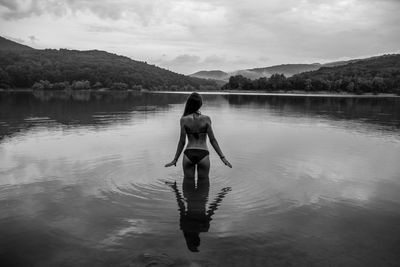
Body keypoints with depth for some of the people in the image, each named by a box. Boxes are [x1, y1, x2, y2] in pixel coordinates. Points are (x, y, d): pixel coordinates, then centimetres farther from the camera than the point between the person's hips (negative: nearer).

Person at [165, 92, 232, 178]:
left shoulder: (184, 119, -5)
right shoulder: (206, 119, -7)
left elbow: (182, 141, -4)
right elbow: (212, 140, -7)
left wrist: (175, 159, 6)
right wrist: (222, 157, 0)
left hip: (188, 155, 1)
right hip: (203, 155, -1)